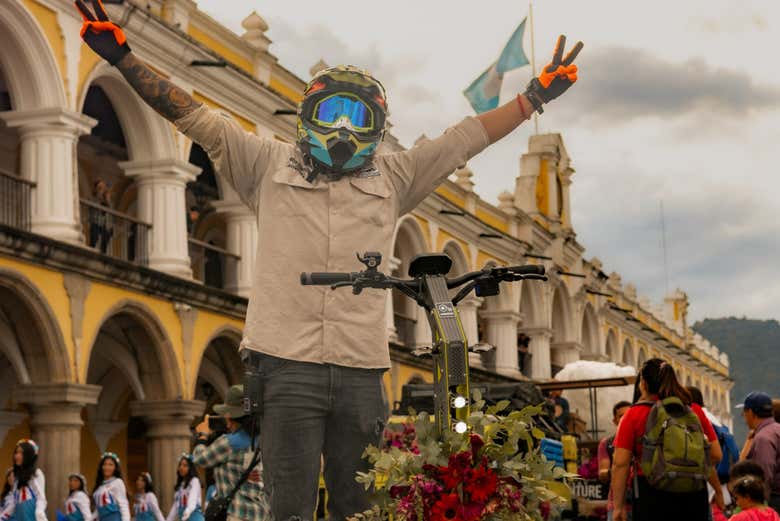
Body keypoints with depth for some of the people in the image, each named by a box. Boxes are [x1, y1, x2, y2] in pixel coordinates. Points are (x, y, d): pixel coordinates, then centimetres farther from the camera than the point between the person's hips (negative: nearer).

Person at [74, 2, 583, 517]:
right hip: (287, 363, -2)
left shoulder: (392, 179, 18)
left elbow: (464, 139, 18)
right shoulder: (270, 165, 13)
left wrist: (535, 97, 16)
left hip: (361, 368, 2)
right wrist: (122, 57, 2)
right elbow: (195, 117, 9)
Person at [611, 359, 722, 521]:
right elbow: (716, 455, 7)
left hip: (652, 495, -3)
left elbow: (620, 464, -5)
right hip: (695, 495, 3)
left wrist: (618, 506, 0)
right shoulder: (695, 411, 8)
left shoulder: (634, 414, -1)